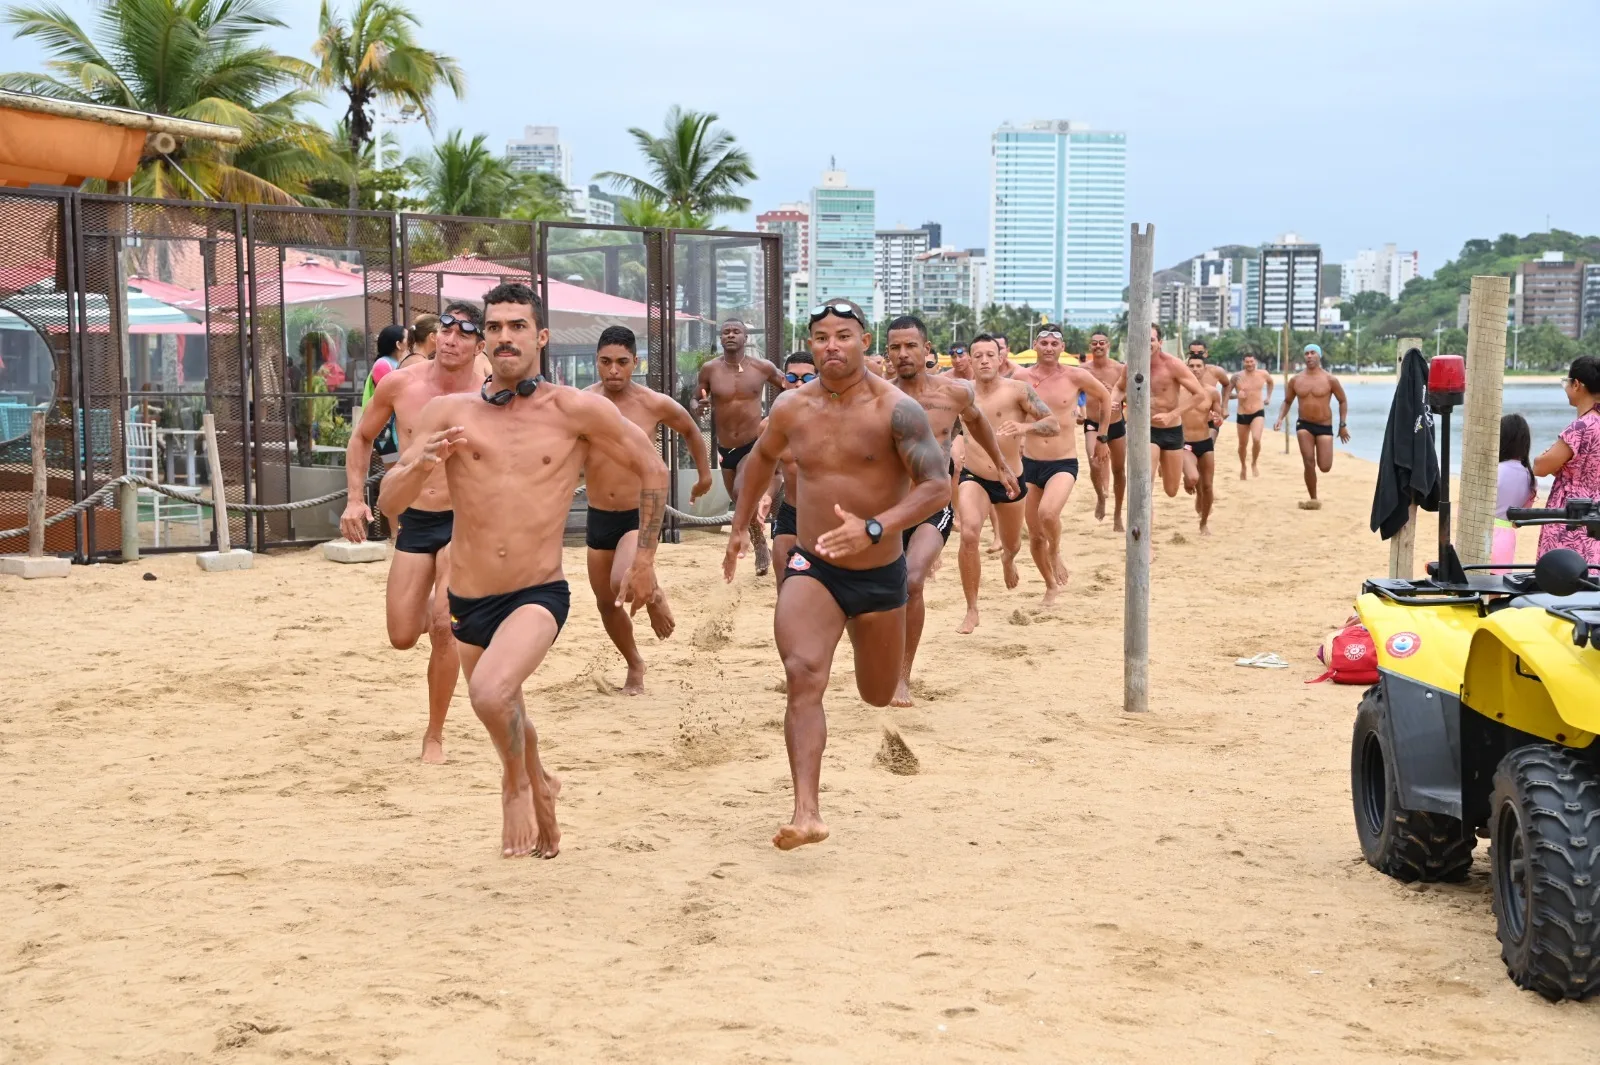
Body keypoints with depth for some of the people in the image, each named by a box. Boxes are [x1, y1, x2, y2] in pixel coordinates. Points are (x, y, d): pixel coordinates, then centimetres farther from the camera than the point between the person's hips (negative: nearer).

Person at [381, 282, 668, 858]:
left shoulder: (576, 410, -6)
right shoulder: (449, 411, -1)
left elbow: (652, 470, 5)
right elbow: (389, 500, -4)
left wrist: (644, 560, 4)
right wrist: (424, 464, -24)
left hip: (539, 594, -4)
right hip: (468, 599, 4)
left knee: (491, 694, -30)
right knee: (505, 715, 24)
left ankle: (518, 783, 2)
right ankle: (540, 788, 56)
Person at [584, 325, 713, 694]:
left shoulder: (655, 405, -9)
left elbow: (692, 431, 12)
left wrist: (704, 475, 19)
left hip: (640, 514, -3)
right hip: (598, 518, 3)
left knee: (623, 583, -28)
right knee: (606, 604, 13)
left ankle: (653, 596, 8)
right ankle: (635, 666, 38)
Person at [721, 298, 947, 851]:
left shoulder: (895, 410, -15)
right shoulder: (791, 408, -1)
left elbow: (937, 485, -21)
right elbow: (762, 457, 21)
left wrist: (874, 529, -33)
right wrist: (740, 524, 23)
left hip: (880, 574, -1)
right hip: (812, 568, 1)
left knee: (878, 696, 18)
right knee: (803, 676, -24)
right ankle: (806, 813, -31)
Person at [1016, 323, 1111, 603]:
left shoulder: (1075, 376, -5)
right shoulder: (1021, 378, -2)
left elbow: (1105, 397, 13)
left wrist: (1102, 436, 17)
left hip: (1064, 464, -3)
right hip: (1030, 464, 3)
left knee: (1048, 513, -31)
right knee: (1035, 536, 8)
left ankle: (1056, 554, -1)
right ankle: (1051, 586, 31)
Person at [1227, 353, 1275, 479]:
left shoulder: (1263, 374, -2)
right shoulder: (1237, 377, -9)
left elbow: (1270, 382, 21)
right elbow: (1226, 391, -5)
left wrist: (1268, 396, 18)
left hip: (1258, 413, -1)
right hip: (1242, 415, 1)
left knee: (1256, 439, -23)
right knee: (1243, 444, 13)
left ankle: (1254, 463, 4)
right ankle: (1243, 467, 39)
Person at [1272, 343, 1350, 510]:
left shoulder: (1330, 379, -7)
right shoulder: (1295, 380, 0)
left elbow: (1343, 401, 3)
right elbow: (1287, 401, 12)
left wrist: (1343, 425, -1)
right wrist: (1280, 418, -6)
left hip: (1325, 426, -1)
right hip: (1304, 425, 1)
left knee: (1325, 467, -7)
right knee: (1309, 464, -9)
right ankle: (1313, 499, 6)